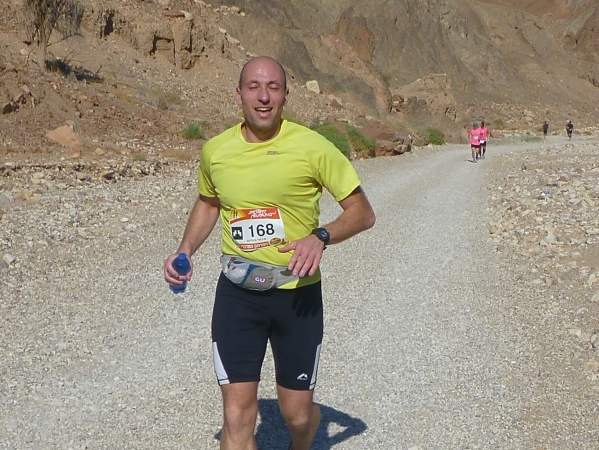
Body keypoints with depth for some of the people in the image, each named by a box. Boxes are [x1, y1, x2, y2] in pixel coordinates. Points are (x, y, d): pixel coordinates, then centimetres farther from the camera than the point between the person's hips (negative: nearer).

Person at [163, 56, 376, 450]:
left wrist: (320, 237, -25)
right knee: (237, 417, -3)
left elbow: (363, 213, -7)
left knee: (297, 414, 11)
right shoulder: (215, 151, -1)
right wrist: (185, 251, 4)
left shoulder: (313, 147, -12)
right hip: (237, 293, 2)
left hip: (297, 294, -2)